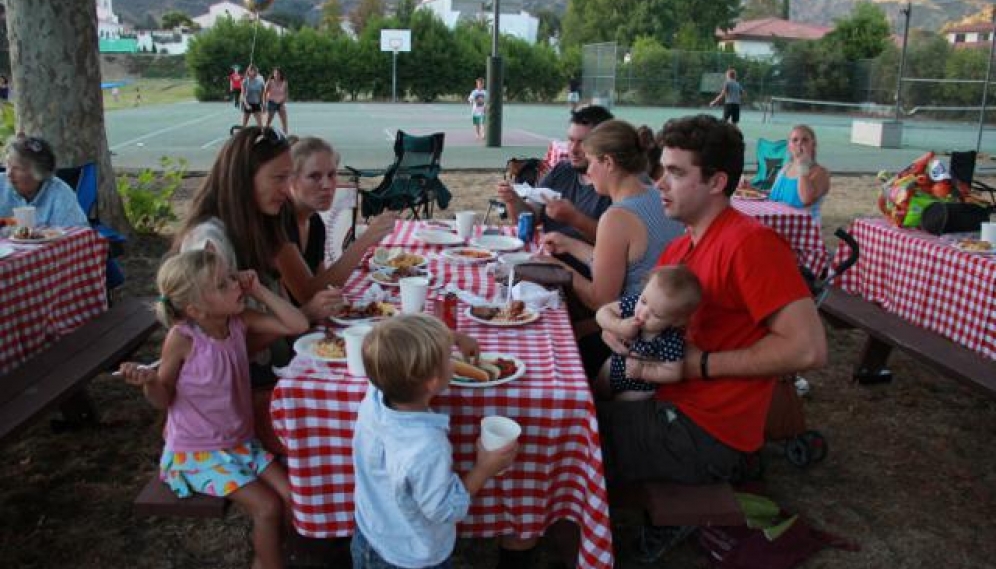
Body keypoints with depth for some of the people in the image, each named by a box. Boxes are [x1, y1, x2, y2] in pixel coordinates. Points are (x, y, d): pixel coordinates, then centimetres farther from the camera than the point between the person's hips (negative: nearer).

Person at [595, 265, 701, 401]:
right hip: (615, 364, 4)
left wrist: (642, 370, -35)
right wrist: (619, 326, -36)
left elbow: (673, 373, -30)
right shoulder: (634, 302, -28)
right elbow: (602, 313, -20)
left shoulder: (672, 339, -38)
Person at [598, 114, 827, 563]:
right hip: (671, 405, 8)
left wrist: (700, 364, -20)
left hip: (705, 436, -8)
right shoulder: (680, 248, 8)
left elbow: (809, 348, -25)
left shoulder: (750, 243, -19)